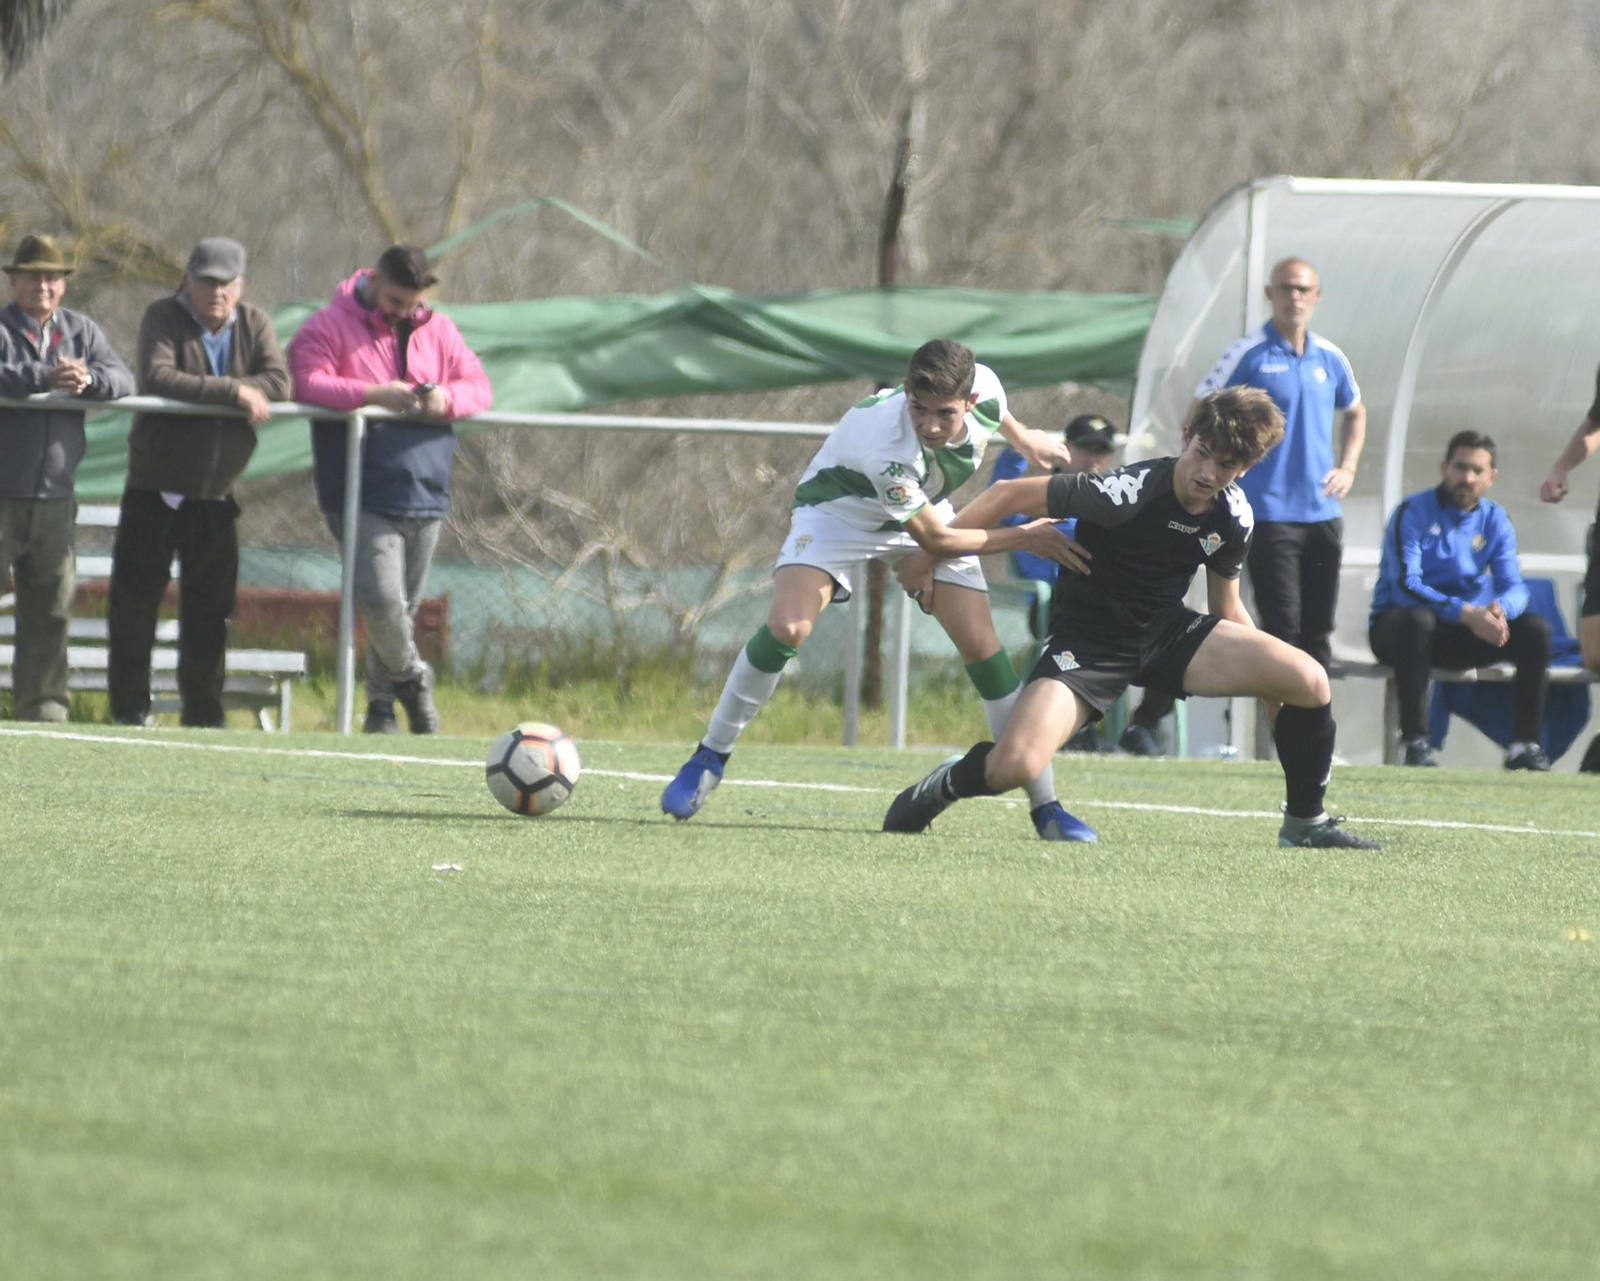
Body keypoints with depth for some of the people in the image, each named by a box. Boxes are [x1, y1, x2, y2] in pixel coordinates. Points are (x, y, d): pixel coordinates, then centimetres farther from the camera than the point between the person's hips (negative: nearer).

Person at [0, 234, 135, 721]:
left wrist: (88, 379, -20)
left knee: (51, 608, 7)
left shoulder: (81, 331, 13)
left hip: (53, 498, 5)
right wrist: (43, 378, -28)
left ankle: (42, 702, 12)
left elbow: (123, 378, 1)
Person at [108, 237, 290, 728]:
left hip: (216, 498, 3)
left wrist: (199, 390, -22)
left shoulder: (254, 324, 5)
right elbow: (157, 378, -23)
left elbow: (279, 384, -10)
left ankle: (204, 713, 13)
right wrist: (232, 392, -25)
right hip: (154, 489, -3)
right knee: (135, 599, -3)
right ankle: (130, 707, 6)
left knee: (210, 610, 6)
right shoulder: (162, 318, -6)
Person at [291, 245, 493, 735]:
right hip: (363, 499, -5)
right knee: (380, 600, -18)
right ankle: (411, 676, 7)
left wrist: (448, 399, -11)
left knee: (404, 606, 8)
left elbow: (480, 387, 13)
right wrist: (374, 395, -23)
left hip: (425, 492, 5)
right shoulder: (329, 327, 1)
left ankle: (383, 704, 20)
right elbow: (309, 382, -14)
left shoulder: (438, 332, 15)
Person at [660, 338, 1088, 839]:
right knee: (786, 627, -26)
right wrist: (1024, 538, -23)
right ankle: (709, 759, -5)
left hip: (926, 507, 5)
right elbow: (935, 540, -29)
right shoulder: (887, 445, -43)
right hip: (840, 509, -5)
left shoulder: (983, 385, -28)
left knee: (981, 643, -6)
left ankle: (1045, 806, 2)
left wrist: (1028, 443, 19)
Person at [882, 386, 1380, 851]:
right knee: (1013, 765, -28)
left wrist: (1263, 678, 5)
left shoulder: (1234, 517, -5)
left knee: (1308, 680, -14)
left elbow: (1227, 611, 12)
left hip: (1168, 631, 5)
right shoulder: (1129, 492, -25)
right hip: (1088, 639, -5)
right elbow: (1009, 495, -18)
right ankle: (945, 785, 10)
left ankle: (1306, 823, 8)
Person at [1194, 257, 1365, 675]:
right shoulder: (1249, 354, -6)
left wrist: (1348, 468, 14)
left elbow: (1355, 413, 28)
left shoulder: (1330, 358, 9)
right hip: (1269, 512, -5)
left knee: (1318, 630, 9)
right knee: (1283, 628, -9)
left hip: (1323, 512, 5)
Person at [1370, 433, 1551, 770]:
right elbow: (1405, 584, -22)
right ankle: (1415, 741, -35)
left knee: (1535, 628, -15)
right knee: (1417, 619, -40)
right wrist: (1465, 613, -34)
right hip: (1397, 626, -5)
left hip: (1464, 631, 5)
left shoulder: (1494, 520, 6)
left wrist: (1500, 608, -29)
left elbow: (1514, 586, -2)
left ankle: (1525, 744, -16)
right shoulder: (1413, 513, -11)